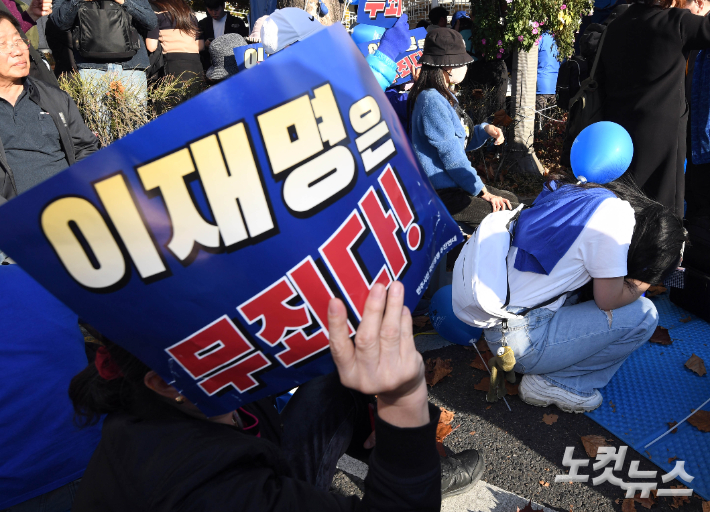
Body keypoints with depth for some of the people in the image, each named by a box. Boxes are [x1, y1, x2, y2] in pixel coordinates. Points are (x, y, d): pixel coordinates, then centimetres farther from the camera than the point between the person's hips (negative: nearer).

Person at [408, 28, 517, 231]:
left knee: (512, 201, 15)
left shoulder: (445, 96, 13)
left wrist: (485, 130, -2)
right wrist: (484, 193, -14)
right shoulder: (432, 101, -20)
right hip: (439, 195, -11)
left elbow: (462, 140, 19)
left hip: (453, 183, 11)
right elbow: (452, 157, -21)